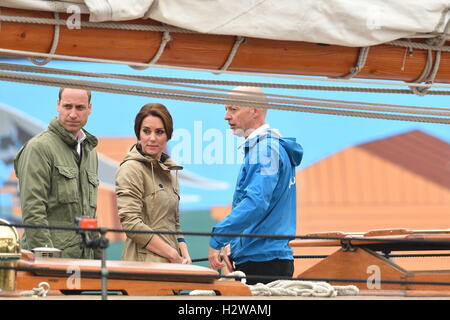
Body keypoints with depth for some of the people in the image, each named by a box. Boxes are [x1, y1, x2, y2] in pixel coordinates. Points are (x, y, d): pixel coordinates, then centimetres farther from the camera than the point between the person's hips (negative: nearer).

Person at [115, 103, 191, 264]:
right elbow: (130, 223, -14)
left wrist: (184, 255, 4)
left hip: (171, 264, 6)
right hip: (145, 262, -6)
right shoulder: (131, 169, -5)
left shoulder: (170, 171, 19)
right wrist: (173, 256, -12)